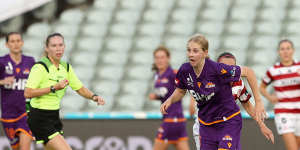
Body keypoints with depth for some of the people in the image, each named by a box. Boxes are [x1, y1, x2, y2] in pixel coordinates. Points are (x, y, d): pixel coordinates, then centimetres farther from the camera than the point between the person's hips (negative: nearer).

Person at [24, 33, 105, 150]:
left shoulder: (66, 68, 8)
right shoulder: (40, 67, -16)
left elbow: (80, 89, 14)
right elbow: (28, 93, -23)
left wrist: (94, 96, -6)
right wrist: (53, 88, -25)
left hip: (54, 117, 8)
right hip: (40, 118, -8)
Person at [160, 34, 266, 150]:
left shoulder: (217, 69, -24)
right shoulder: (185, 71, -8)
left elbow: (248, 72, -16)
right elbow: (180, 91, 13)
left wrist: (258, 102, -16)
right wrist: (170, 100, -8)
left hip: (228, 122, -5)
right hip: (206, 125, 5)